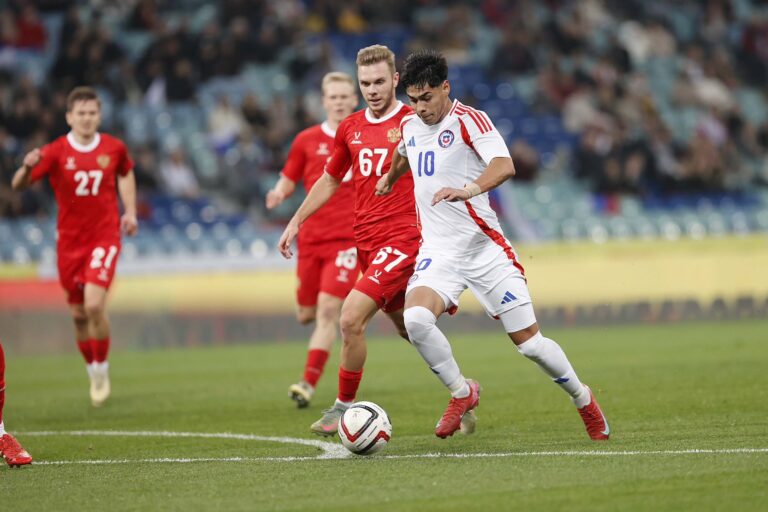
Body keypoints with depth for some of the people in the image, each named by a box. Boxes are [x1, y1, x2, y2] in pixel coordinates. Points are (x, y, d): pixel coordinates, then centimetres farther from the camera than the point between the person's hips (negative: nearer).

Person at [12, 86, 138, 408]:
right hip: (70, 240, 1)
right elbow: (18, 186, -16)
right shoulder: (56, 152, -9)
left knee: (94, 305, -19)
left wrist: (130, 212, 11)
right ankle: (93, 373, 29)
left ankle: (102, 370, -1)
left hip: (104, 236, -1)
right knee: (78, 314, 8)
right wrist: (27, 168, -38)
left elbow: (126, 174, 21)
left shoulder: (114, 148, -2)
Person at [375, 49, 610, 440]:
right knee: (416, 319, -26)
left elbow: (504, 166, -30)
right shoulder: (410, 125, 9)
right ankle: (461, 393, -3)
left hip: (484, 247, -4)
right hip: (437, 250, 4)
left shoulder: (469, 120, -12)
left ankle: (583, 400, 26)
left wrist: (469, 189, -47)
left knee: (528, 341, -1)